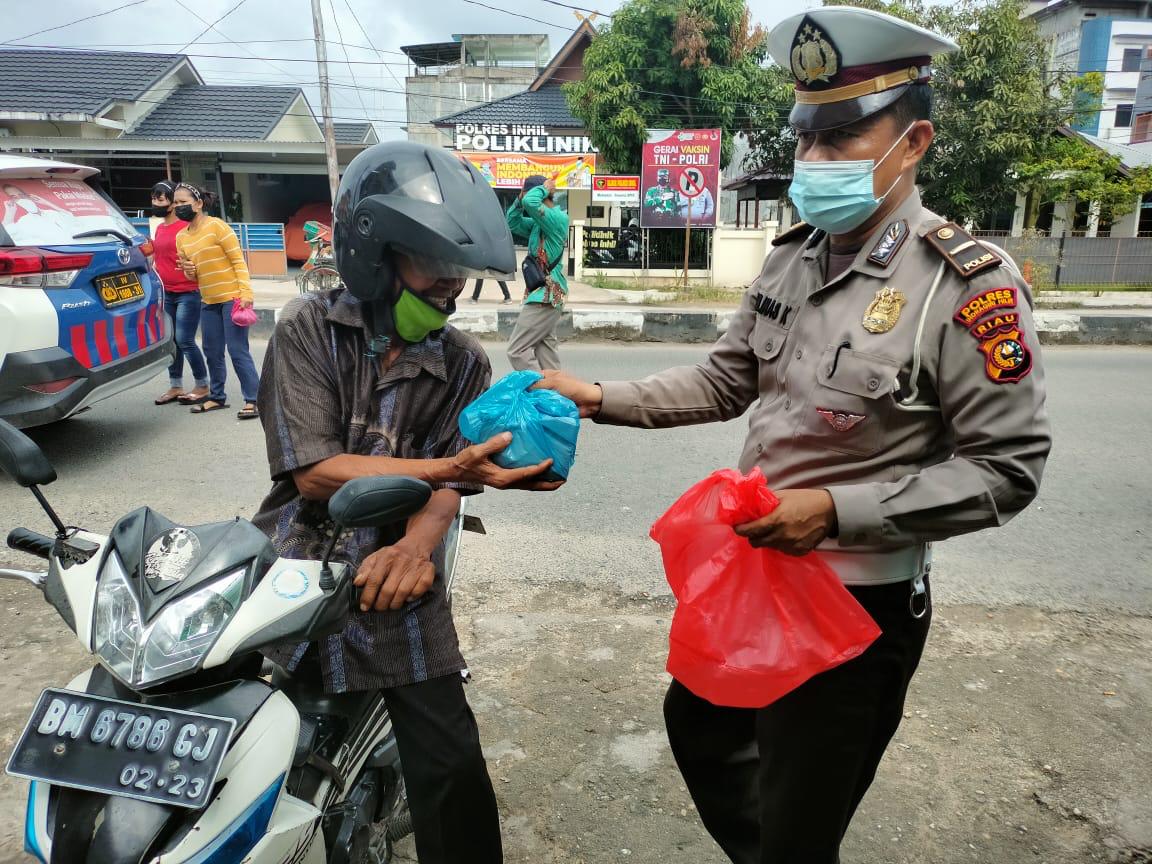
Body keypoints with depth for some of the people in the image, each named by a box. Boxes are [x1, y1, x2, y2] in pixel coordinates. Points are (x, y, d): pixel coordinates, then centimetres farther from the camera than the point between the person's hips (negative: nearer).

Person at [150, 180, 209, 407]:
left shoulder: (187, 227, -9)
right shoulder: (159, 229, 15)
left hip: (188, 293, -7)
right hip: (166, 294, 8)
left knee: (185, 341, -7)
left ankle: (202, 386, 5)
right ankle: (175, 387, 18)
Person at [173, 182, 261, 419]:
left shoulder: (216, 226, -7)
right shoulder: (181, 237, 13)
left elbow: (238, 260, -10)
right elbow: (192, 276, 20)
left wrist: (245, 292, -19)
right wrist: (189, 271, -4)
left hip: (232, 298, -7)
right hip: (208, 302, 7)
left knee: (238, 350, -9)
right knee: (212, 352, 12)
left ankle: (252, 400, -4)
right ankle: (217, 397, 25)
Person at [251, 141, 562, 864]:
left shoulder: (463, 363, 6)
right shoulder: (309, 329, -1)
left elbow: (449, 488, -1)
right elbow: (312, 472, -12)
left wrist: (422, 537, -25)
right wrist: (453, 468, -21)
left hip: (397, 587, 1)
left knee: (453, 774, -4)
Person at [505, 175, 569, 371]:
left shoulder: (557, 218, -14)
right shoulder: (539, 222, 14)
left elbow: (530, 202, -29)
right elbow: (513, 222, 19)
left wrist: (545, 189, -10)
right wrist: (520, 197, 7)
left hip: (547, 294, -10)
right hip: (547, 293, 10)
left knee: (517, 350, -10)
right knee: (545, 348, 10)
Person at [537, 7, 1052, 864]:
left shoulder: (970, 285, -20)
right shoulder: (791, 258, 1)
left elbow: (1005, 470, -18)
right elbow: (726, 380, 7)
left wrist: (838, 510, -27)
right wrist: (600, 399, -3)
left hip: (861, 604, -7)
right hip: (751, 573, 8)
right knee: (697, 724, 29)